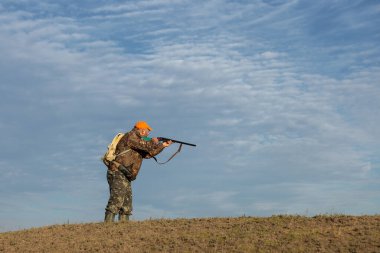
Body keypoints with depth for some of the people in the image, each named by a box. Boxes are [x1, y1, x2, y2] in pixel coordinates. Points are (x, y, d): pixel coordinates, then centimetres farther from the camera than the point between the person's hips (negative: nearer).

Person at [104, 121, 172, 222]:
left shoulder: (138, 144, 24)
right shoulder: (131, 136, -5)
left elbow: (148, 153, 29)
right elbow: (146, 146, -11)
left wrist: (163, 145, 28)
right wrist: (153, 142, 9)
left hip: (126, 178, 10)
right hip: (118, 174, -10)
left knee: (126, 207, 7)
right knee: (116, 202, -19)